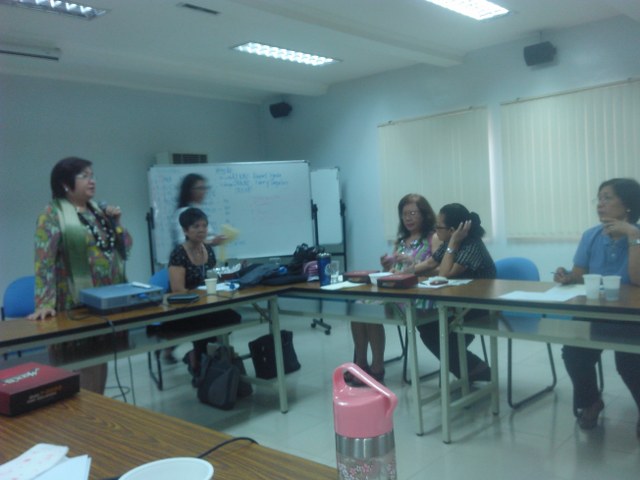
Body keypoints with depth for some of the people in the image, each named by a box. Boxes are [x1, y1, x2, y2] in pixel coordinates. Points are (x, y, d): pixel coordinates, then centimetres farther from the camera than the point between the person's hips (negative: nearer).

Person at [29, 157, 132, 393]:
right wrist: (45, 303, -26)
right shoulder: (53, 214, -8)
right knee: (80, 365, -1)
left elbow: (125, 248, 15)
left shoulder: (98, 210, 11)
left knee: (102, 361, 14)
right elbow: (44, 260, -18)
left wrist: (116, 223, -1)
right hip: (76, 305, -6)